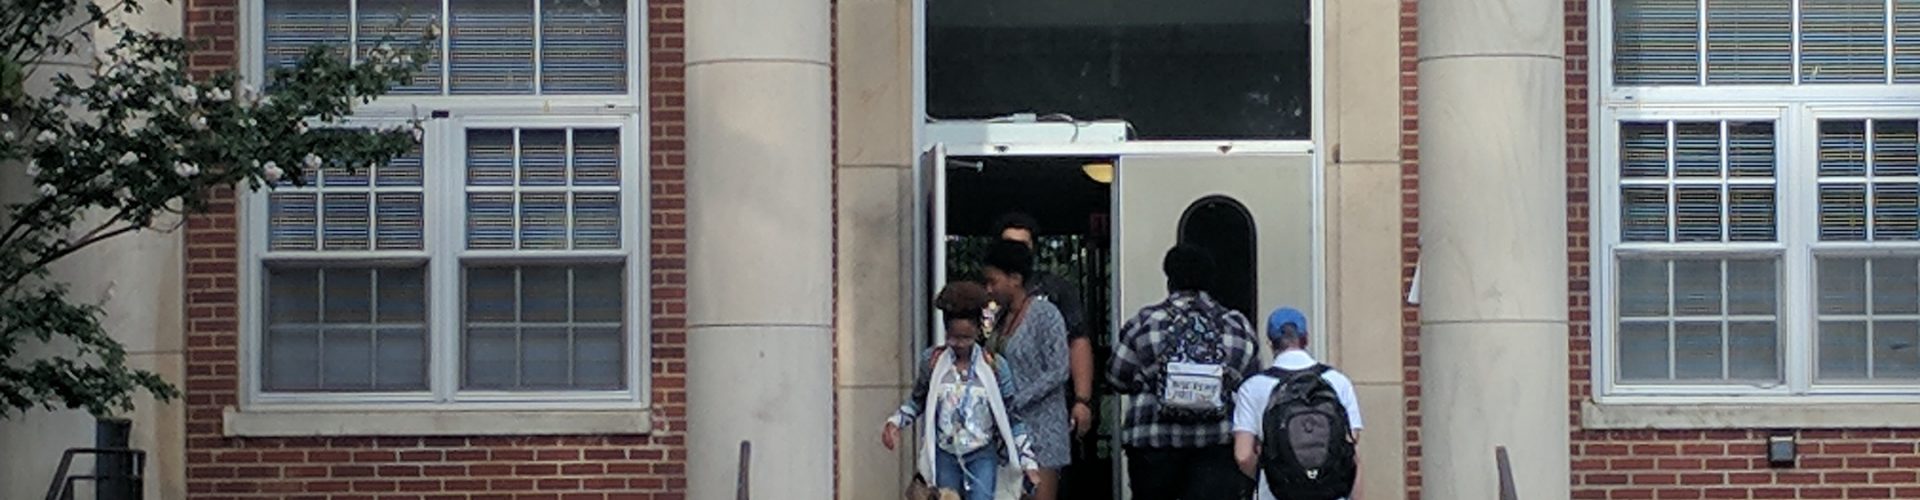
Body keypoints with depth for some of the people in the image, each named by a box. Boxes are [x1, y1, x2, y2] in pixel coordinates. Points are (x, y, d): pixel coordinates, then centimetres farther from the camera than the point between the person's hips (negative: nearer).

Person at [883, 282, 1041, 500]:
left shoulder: (995, 366, -6)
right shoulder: (932, 360, -2)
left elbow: (1012, 417, -2)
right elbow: (917, 401, 14)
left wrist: (1028, 462, -6)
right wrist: (895, 422, -3)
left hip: (982, 456, -2)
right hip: (944, 456, 2)